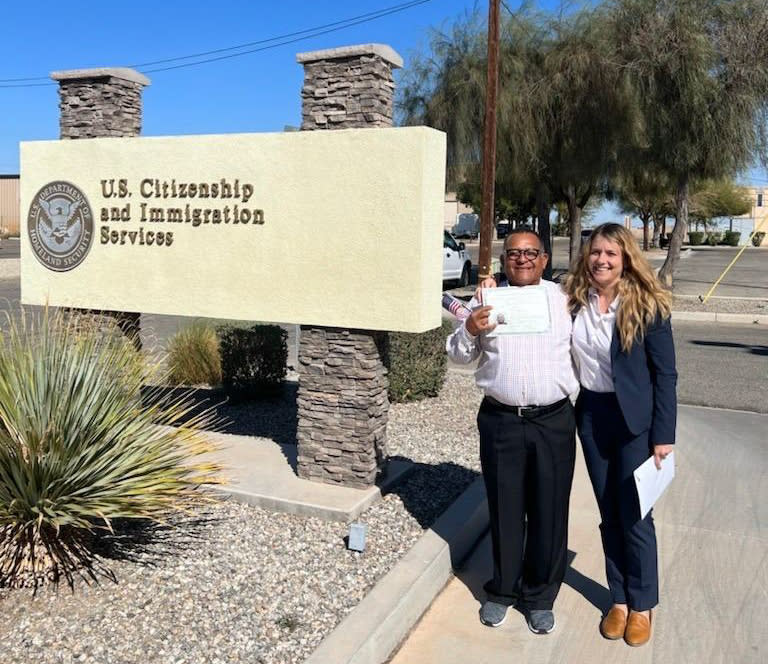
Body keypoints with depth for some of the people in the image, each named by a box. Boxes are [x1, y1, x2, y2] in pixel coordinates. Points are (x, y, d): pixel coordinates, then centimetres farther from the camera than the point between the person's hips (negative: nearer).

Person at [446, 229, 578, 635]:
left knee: (549, 513, 7)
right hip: (500, 421, 0)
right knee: (504, 510, 11)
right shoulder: (487, 300, 5)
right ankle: (502, 590, 31)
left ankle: (540, 597, 27)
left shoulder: (564, 300, 6)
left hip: (554, 420, 0)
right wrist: (470, 331, -13)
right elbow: (459, 356, 7)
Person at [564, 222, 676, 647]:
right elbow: (563, 357, 8)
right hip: (591, 416, 4)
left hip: (635, 419, -3)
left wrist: (664, 436, -10)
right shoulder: (574, 302, 0)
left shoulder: (647, 306, -10)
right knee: (609, 515, 14)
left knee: (634, 516, 5)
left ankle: (642, 605, 25)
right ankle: (619, 599, 30)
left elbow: (665, 373, -8)